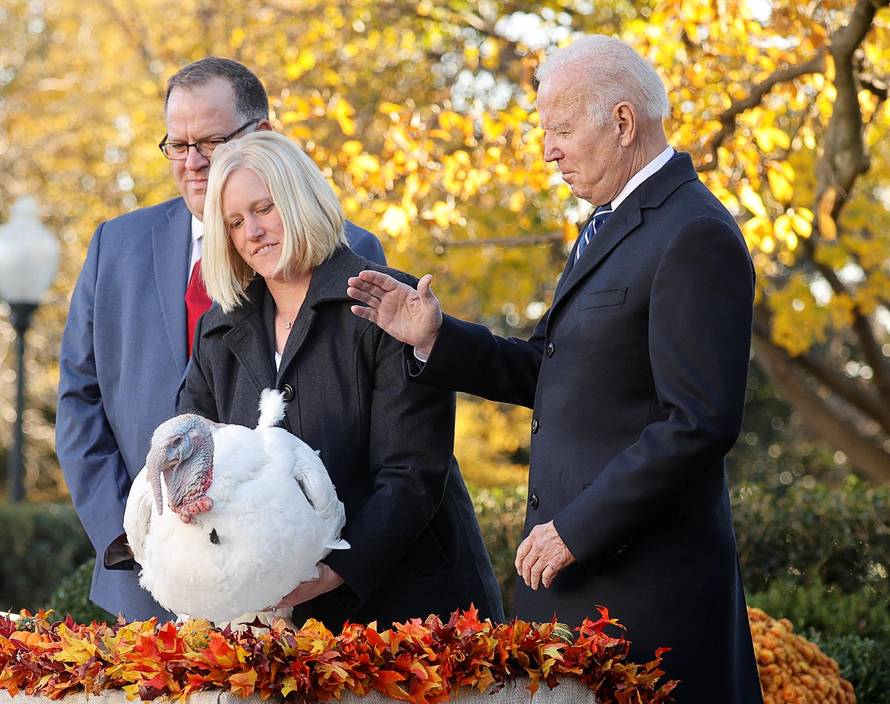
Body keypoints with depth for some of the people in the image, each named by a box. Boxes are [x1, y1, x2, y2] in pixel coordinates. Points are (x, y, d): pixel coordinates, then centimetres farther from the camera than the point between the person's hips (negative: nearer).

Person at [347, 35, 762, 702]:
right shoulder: (609, 226, 16)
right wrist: (433, 339, 7)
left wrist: (576, 531, -19)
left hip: (644, 580, -9)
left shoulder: (696, 238, -15)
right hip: (579, 570, 9)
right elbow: (552, 373, 19)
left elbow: (700, 422, -21)